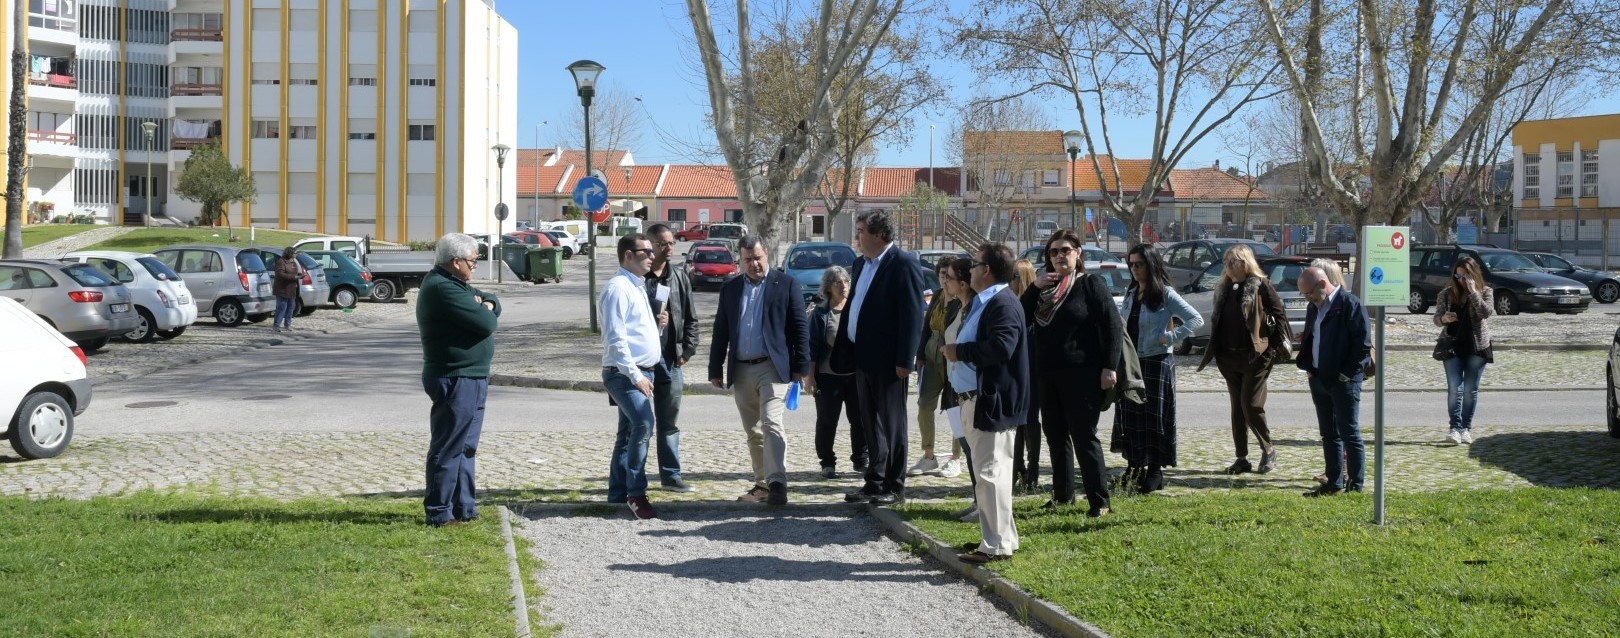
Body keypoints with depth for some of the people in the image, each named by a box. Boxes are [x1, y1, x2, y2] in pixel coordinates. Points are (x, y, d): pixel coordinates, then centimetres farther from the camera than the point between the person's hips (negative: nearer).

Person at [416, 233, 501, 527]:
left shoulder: (454, 284, 16)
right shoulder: (442, 288, -18)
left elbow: (494, 304, 16)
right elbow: (486, 323, -23)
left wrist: (485, 305, -7)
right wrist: (485, 311, 0)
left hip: (470, 379, 11)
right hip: (456, 380, -11)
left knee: (466, 448, 16)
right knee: (448, 449, -4)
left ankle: (464, 508, 24)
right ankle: (439, 513, 2)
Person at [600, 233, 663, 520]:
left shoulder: (638, 286, 17)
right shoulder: (618, 288, -13)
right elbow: (615, 338, -19)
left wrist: (657, 323, 7)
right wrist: (635, 375, -21)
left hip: (643, 372, 10)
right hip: (624, 374, -10)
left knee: (628, 433, 13)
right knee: (643, 422, -25)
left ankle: (618, 494, 20)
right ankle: (636, 493, -21)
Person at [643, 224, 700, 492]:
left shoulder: (680, 277, 10)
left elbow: (691, 318, 12)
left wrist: (687, 350, 4)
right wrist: (652, 321, -18)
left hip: (671, 359, 5)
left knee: (669, 422, 12)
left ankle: (670, 475, 20)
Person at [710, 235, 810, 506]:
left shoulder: (786, 284, 0)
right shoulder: (730, 289, 12)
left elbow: (800, 327, -2)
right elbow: (721, 332, 13)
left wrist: (800, 367, -7)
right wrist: (715, 369, 9)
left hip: (772, 367, -5)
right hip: (741, 370, 5)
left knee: (771, 423, -17)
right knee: (753, 432, 10)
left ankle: (777, 483, -18)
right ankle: (762, 483, 17)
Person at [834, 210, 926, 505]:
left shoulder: (904, 264, -12)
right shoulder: (861, 264, 14)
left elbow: (912, 314, -17)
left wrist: (905, 360, -20)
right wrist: (843, 353, 11)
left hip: (887, 361, -8)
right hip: (863, 359, 8)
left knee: (892, 424, 2)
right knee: (871, 425, 14)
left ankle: (894, 486, 10)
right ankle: (875, 482, 23)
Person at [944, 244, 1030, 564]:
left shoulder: (1003, 304, -14)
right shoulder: (980, 303, 18)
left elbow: (1000, 347, -28)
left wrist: (960, 352, -17)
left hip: (991, 402, -11)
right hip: (974, 400, 11)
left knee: (990, 472, -9)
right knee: (987, 472, 15)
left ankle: (998, 545, -5)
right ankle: (1000, 536, 24)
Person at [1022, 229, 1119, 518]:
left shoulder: (1091, 285, -4)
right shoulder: (1045, 287, 14)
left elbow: (1113, 326, -9)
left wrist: (1109, 367, -17)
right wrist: (1034, 288, -5)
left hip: (1081, 373, -6)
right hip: (1047, 373, 6)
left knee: (1084, 436, -6)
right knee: (1055, 435, 11)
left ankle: (1099, 501, -1)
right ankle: (1063, 494, 23)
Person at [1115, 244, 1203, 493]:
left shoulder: (1165, 295, -9)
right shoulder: (1131, 294, 10)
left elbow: (1196, 319, -13)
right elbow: (1120, 321, 24)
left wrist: (1170, 337, -17)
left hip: (1156, 363, -6)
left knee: (1154, 416, -1)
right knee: (1129, 415, 7)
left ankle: (1155, 470, 5)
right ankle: (1134, 465, 16)